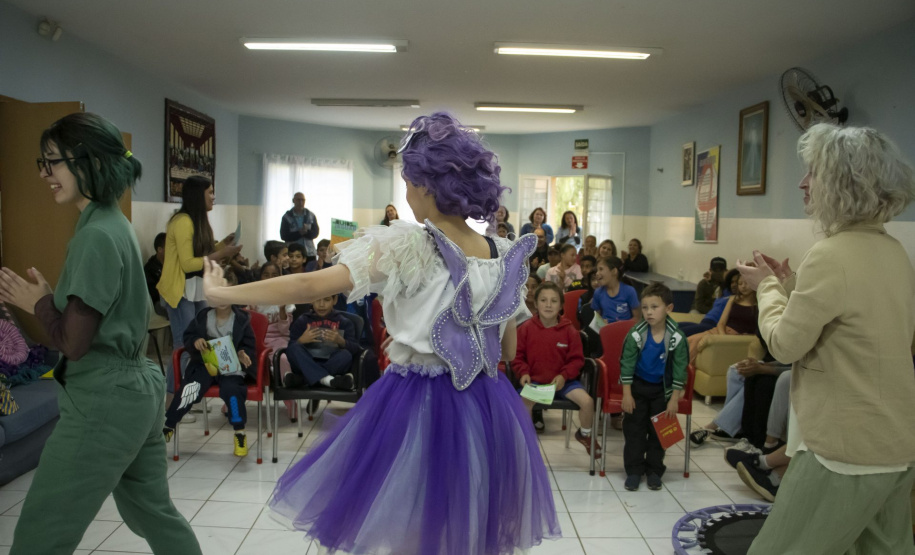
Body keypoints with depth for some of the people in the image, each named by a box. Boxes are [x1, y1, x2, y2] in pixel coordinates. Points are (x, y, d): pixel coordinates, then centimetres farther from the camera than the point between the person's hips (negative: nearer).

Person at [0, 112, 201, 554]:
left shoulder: (97, 235, -18)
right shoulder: (115, 225, 11)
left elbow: (73, 342, -20)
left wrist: (38, 301, -4)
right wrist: (50, 298, 4)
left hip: (103, 402, -10)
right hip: (137, 390, 10)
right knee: (153, 513, 23)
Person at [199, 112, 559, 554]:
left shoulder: (406, 245, -16)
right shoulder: (505, 255, 1)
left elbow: (311, 286, -18)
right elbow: (508, 350, 10)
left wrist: (221, 293, -7)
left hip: (417, 405, -5)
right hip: (488, 408, 6)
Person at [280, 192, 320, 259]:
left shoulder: (311, 215, 8)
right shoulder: (286, 217, 1)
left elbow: (316, 233, 2)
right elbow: (283, 236, -6)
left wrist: (307, 232, -19)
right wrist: (299, 233, -18)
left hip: (309, 254, 2)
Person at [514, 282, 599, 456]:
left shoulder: (569, 330, -3)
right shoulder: (526, 329, -4)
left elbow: (576, 359, 2)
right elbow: (517, 356, 3)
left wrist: (564, 376, -13)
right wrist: (523, 373, -14)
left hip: (562, 381, 1)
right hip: (534, 381, -1)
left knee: (587, 401, -19)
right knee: (524, 404, -32)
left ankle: (585, 434, 15)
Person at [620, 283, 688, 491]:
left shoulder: (676, 338, -16)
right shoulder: (636, 334, -17)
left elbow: (680, 369, -8)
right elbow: (627, 364, -10)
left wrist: (674, 399, -8)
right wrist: (627, 394, -11)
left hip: (663, 389, 0)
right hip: (638, 386, 0)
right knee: (634, 429, 3)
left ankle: (654, 470, 22)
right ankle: (634, 470, 14)